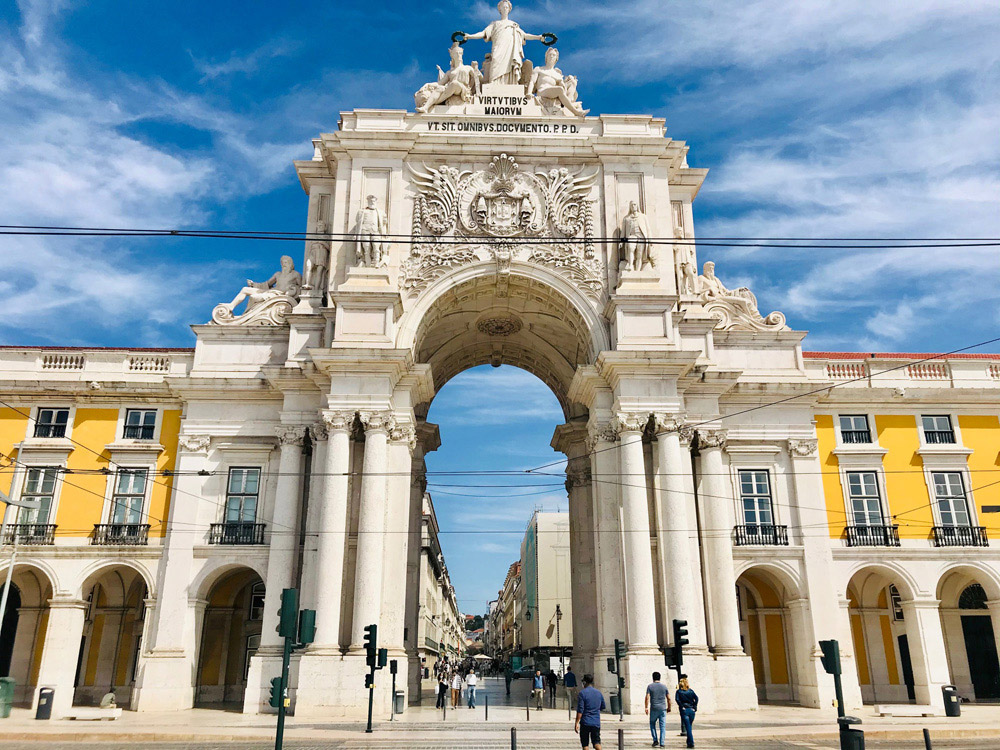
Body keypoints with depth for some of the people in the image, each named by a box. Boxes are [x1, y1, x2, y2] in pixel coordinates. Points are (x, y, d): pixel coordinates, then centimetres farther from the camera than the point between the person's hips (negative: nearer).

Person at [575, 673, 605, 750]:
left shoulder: (582, 693, -9)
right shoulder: (598, 692, 7)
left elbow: (580, 710, -14)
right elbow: (602, 707, 17)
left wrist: (577, 723, -12)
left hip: (585, 722, -4)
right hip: (596, 722, 4)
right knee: (597, 742, 3)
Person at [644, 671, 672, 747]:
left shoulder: (650, 686, -1)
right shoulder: (664, 686, 6)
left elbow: (647, 698, -8)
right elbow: (668, 698, 7)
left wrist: (647, 707, -5)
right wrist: (669, 707, 18)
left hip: (654, 709, -2)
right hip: (663, 708, 2)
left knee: (652, 724, 15)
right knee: (663, 726, 5)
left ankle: (655, 740, 7)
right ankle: (662, 743, 1)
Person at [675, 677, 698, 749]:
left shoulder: (678, 691, 4)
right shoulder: (691, 691, 9)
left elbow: (677, 699, -13)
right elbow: (696, 698, -5)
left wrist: (681, 706, -8)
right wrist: (694, 707, -3)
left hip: (684, 710, -3)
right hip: (691, 710, 3)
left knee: (688, 727, -2)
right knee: (689, 726, 17)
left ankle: (691, 743, -10)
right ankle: (689, 742, 20)